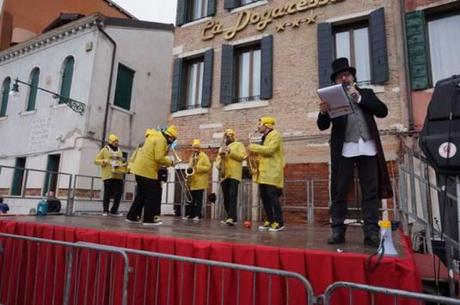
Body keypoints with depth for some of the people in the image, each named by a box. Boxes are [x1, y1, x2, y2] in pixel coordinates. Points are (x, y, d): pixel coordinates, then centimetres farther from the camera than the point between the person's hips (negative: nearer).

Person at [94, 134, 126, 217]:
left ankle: (114, 211, 10)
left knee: (118, 193, 0)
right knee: (107, 193, -2)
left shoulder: (119, 151, 21)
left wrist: (123, 165, 4)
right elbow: (96, 160, 4)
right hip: (108, 175, -4)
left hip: (118, 176, 5)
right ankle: (105, 210, 10)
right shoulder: (104, 150, 6)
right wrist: (104, 161, -14)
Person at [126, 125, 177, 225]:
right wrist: (170, 162, -5)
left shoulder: (155, 137, 19)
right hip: (146, 170, -10)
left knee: (141, 194, 16)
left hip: (140, 168, 10)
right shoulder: (161, 140, -13)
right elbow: (159, 158, -20)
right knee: (152, 195, -3)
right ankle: (149, 219, 1)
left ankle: (132, 216, 21)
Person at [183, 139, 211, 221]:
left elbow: (208, 167, -10)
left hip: (200, 182, -6)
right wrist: (189, 169, 5)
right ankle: (189, 214, 14)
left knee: (198, 199, -3)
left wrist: (197, 168, -20)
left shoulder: (204, 156, -2)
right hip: (191, 181, 6)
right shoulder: (192, 156, 18)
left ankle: (197, 215, 2)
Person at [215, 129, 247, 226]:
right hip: (224, 175, 6)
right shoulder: (221, 148, 28)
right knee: (226, 197, 3)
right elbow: (217, 159, 22)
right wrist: (219, 165, -1)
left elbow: (242, 156, -4)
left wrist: (230, 152, -11)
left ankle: (231, 217, -23)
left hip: (234, 174, -6)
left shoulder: (238, 145, 11)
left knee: (232, 195, -17)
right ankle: (231, 217, 11)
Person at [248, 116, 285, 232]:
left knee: (272, 197, -10)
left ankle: (279, 222, -5)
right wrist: (255, 153, 9)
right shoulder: (265, 137, 22)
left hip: (272, 173, -9)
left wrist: (254, 147, -13)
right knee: (264, 197, 8)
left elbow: (269, 150, -20)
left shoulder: (275, 135, -6)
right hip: (263, 172, 9)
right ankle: (270, 220, 15)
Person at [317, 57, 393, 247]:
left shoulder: (366, 93, 17)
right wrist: (323, 112, -22)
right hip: (344, 151, -1)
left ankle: (371, 233, 6)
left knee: (371, 192, 1)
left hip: (368, 149, 2)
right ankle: (337, 231, 5)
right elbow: (322, 126, 1)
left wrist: (359, 98, -4)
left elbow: (383, 111, 3)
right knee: (339, 192, -1)